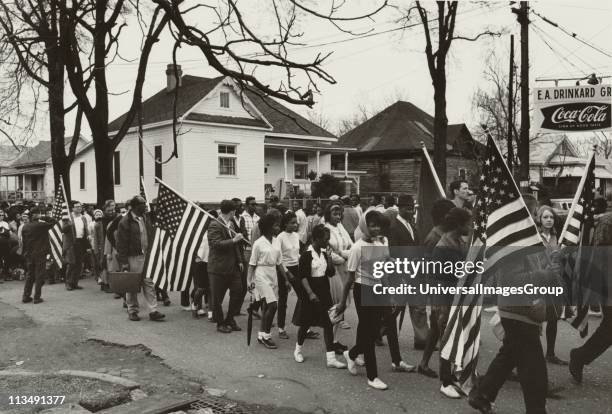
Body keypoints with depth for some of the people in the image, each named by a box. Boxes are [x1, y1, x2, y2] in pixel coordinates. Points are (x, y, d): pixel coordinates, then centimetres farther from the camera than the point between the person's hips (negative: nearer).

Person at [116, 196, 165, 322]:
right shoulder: (125, 221, -10)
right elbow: (121, 243, -10)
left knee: (149, 283, 3)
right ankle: (132, 311, 19)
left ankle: (153, 311, 5)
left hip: (146, 256, 5)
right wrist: (123, 262, -13)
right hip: (133, 258, -5)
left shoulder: (146, 219, 11)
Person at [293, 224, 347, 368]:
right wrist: (310, 294, -23)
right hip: (310, 291, -6)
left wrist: (329, 257, -5)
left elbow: (331, 273, 7)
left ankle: (330, 358, 2)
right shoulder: (307, 255, -13)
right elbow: (302, 276, -16)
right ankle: (298, 350, 35)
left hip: (324, 291, 6)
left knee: (328, 323, -1)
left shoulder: (324, 252, 7)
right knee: (306, 323, 10)